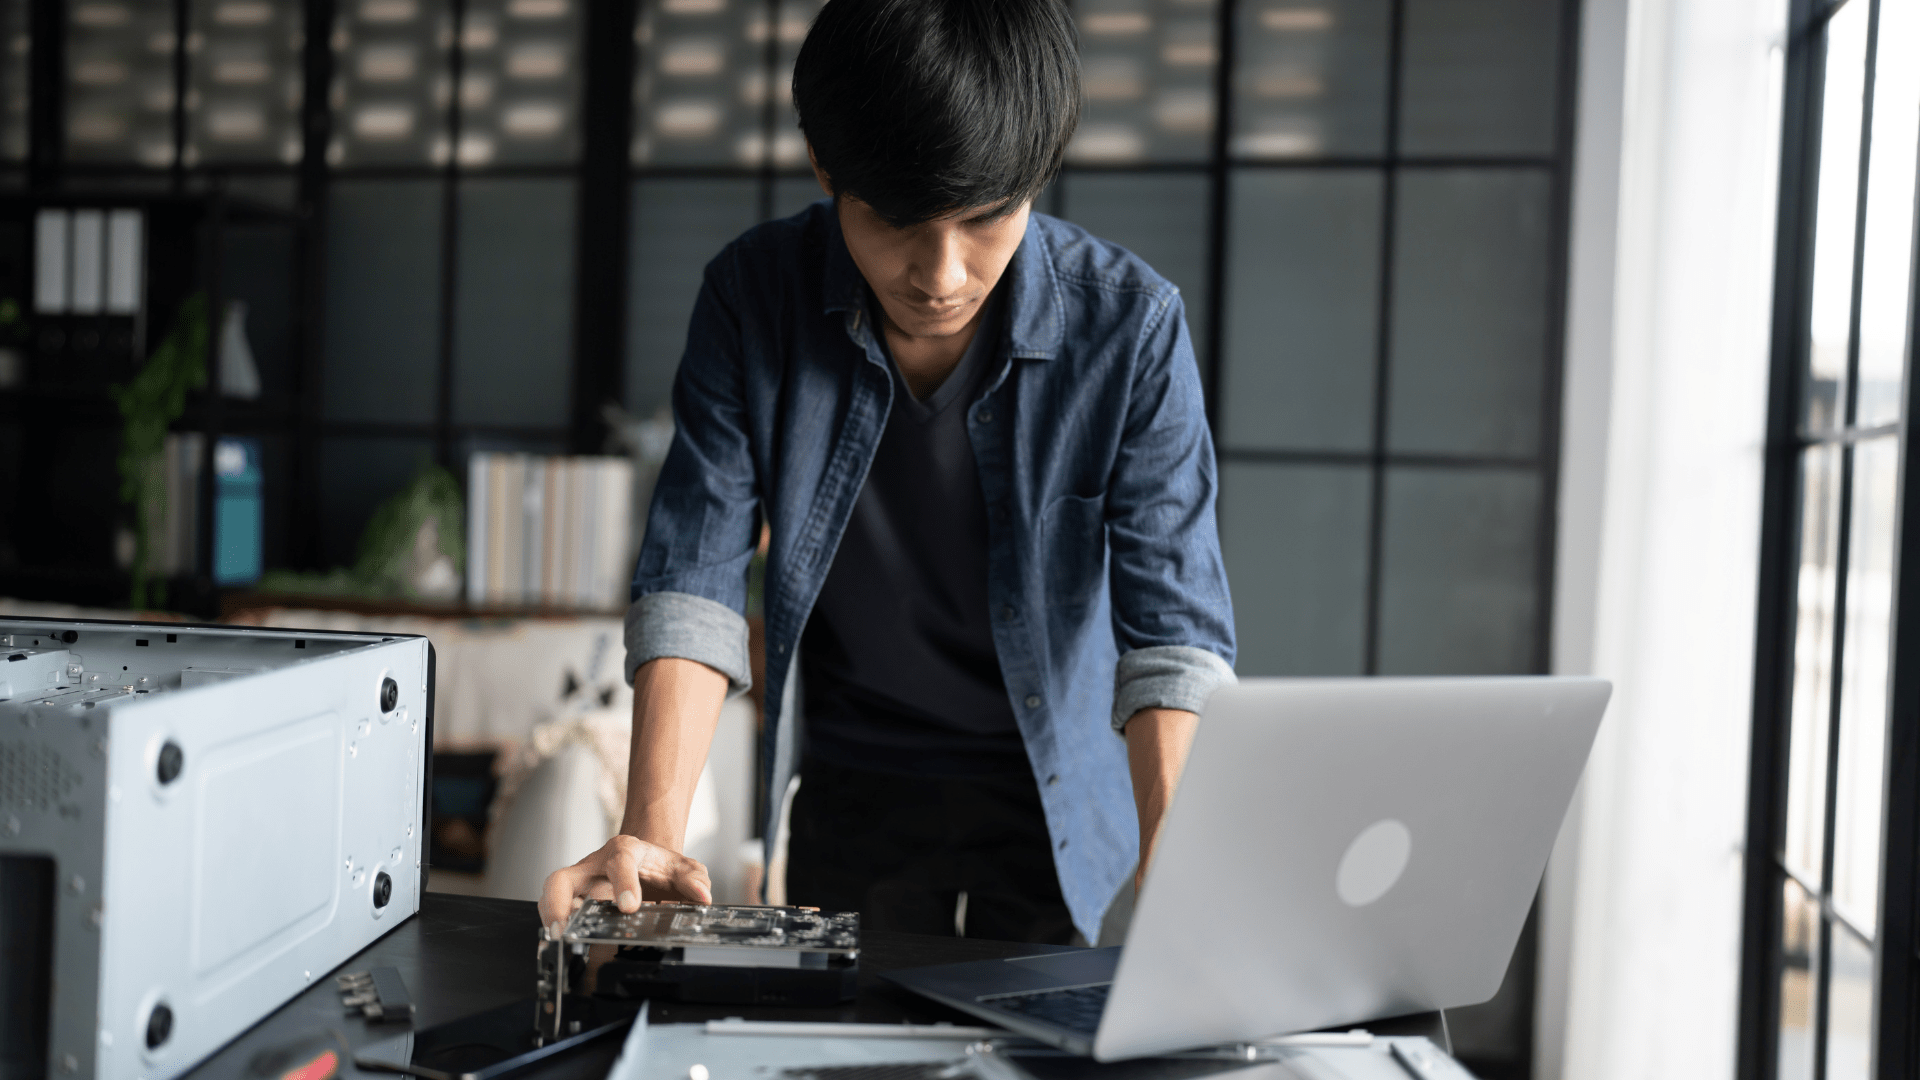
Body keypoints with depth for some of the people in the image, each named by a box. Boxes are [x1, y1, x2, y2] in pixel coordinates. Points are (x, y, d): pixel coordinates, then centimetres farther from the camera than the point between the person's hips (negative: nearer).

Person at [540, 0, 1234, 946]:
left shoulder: (1130, 326, -19)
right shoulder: (753, 295, -14)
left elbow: (1172, 627, -21)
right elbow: (694, 580, -16)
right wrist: (651, 836, -29)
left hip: (1058, 788, -1)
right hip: (850, 790, 1)